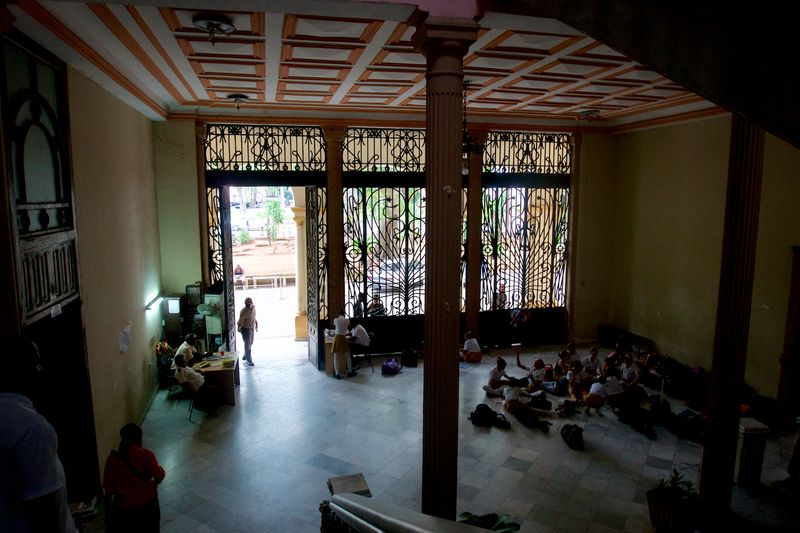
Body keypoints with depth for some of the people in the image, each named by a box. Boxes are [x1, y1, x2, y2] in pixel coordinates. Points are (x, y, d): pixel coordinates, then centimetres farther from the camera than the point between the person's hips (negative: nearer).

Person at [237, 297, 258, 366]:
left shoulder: (253, 307, -1)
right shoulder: (243, 311, -22)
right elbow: (240, 320, -26)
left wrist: (256, 325, 19)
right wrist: (239, 327, -40)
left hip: (252, 328, 7)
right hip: (245, 329, -7)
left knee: (250, 344, 18)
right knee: (247, 344, -5)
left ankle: (245, 356, 36)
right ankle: (248, 360, 4)